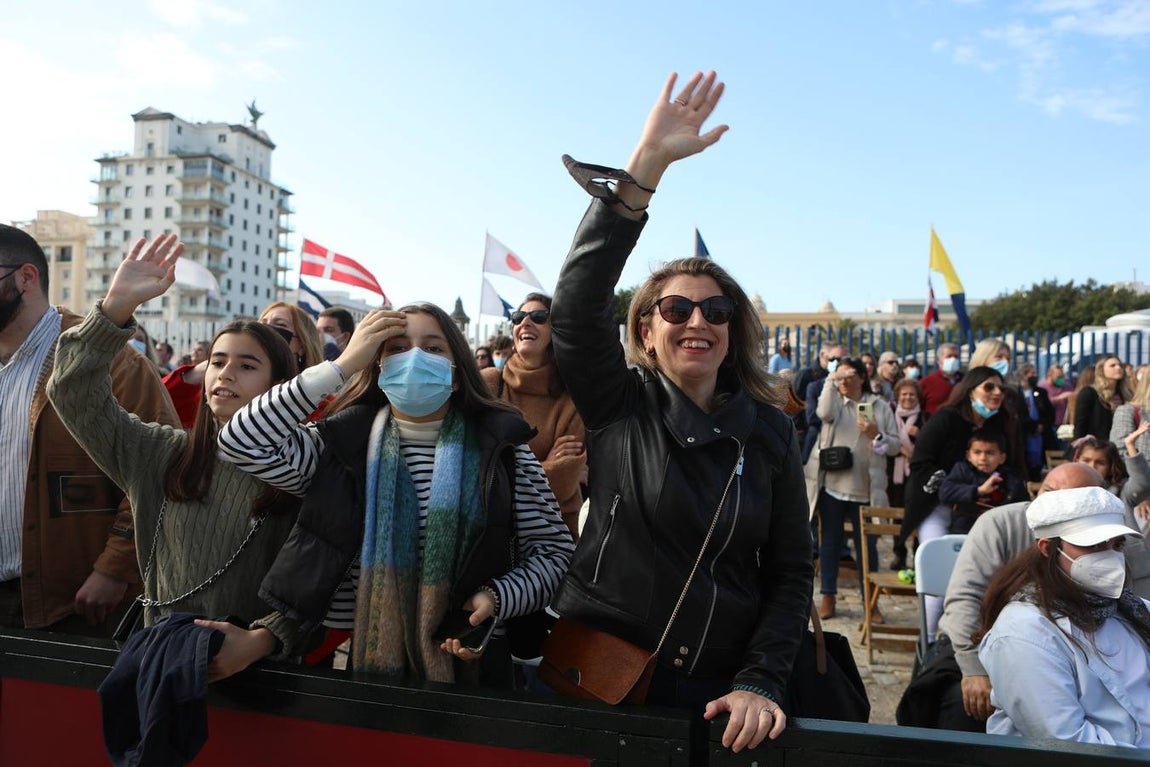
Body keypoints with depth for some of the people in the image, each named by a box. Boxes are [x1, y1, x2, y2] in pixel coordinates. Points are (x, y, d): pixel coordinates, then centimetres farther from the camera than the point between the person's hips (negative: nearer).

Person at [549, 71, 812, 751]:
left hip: (716, 690, 2)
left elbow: (791, 571, 1)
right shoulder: (618, 406, -6)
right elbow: (577, 302, -22)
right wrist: (648, 162, -28)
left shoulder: (770, 432, 0)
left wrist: (759, 684, -10)